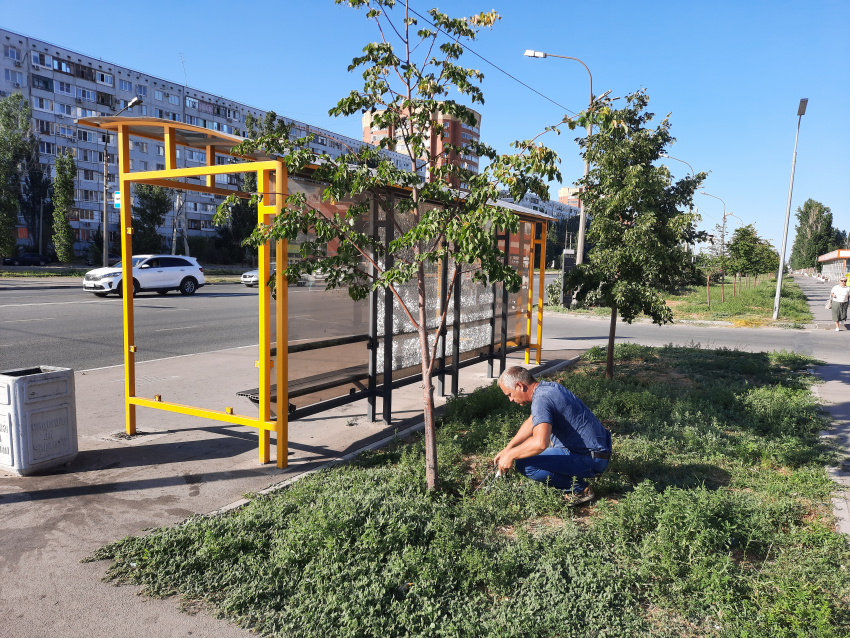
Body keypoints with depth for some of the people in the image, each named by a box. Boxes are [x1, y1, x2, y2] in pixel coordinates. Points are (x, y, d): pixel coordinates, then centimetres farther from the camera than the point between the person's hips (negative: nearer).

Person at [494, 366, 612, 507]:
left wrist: (510, 455, -20)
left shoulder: (541, 399, -22)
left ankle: (579, 489, -5)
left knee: (524, 464, -20)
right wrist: (508, 448, 21)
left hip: (590, 460, -10)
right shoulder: (548, 386, 9)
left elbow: (540, 443, -36)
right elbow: (531, 422, 23)